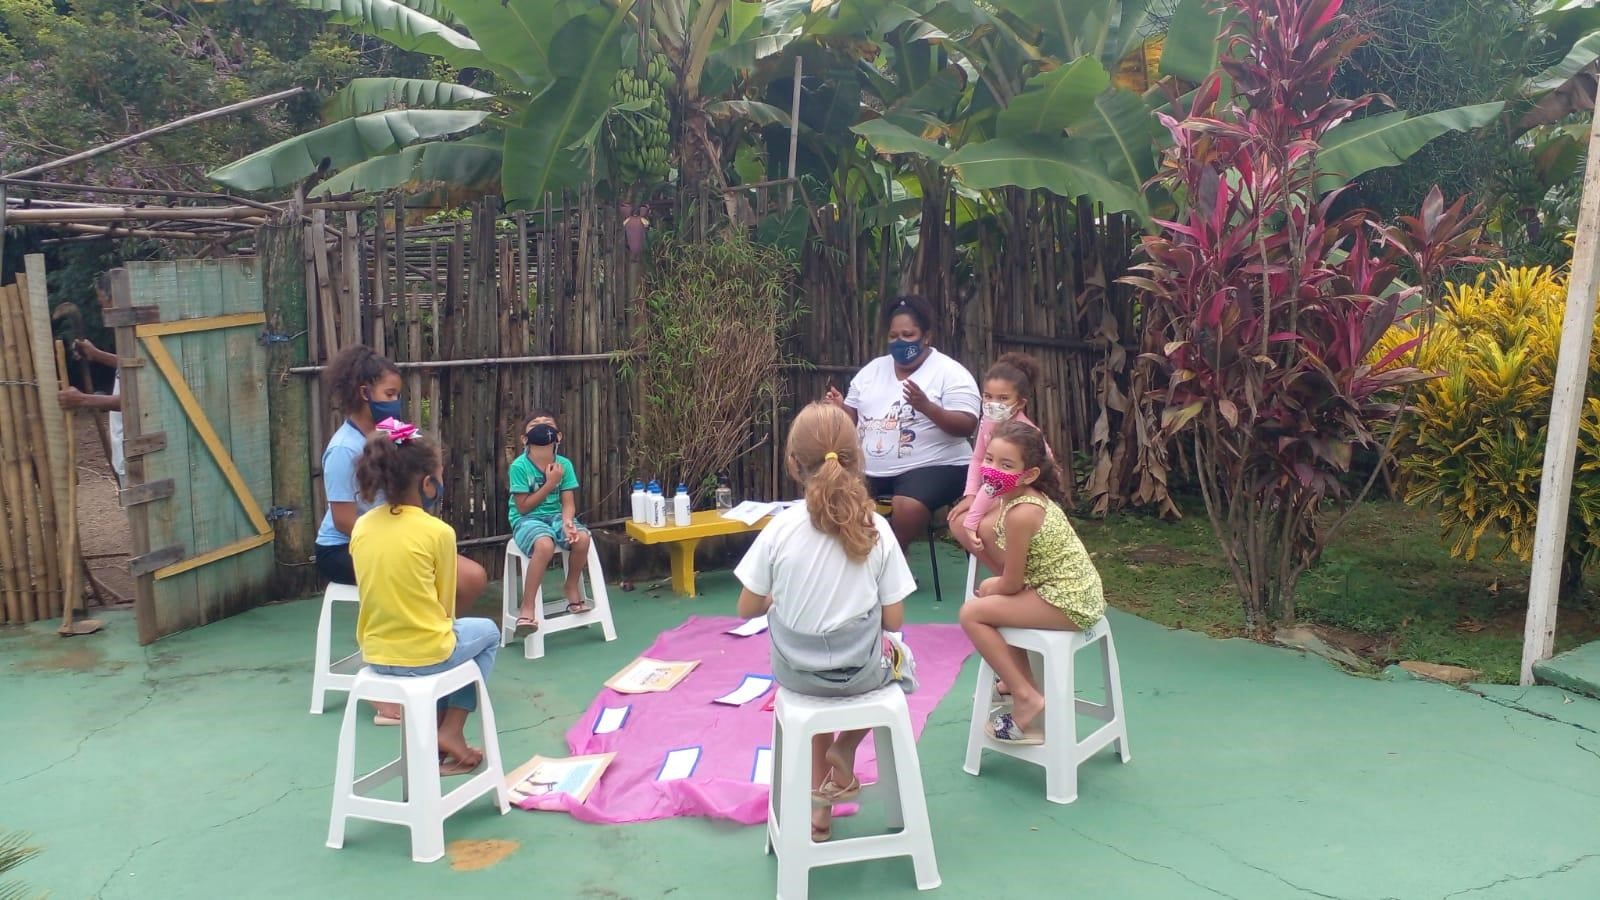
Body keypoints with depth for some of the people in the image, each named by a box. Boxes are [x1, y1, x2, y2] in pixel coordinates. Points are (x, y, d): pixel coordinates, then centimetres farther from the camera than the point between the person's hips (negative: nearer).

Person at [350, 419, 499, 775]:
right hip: (425, 655, -5)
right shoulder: (438, 532, -14)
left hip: (376, 656, 5)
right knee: (487, 632, 26)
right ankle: (451, 731, 19)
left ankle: (434, 734, 30)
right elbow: (445, 606, -4)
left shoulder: (361, 527, 0)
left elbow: (373, 595, 9)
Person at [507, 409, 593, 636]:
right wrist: (550, 484, -13)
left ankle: (572, 588, 3)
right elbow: (523, 507, -10)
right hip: (527, 519, -4)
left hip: (555, 516, 4)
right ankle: (527, 609, -26)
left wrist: (567, 522, -23)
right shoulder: (519, 466, -10)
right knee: (545, 544, -37)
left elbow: (568, 503, -2)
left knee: (582, 537, -27)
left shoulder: (564, 464, 1)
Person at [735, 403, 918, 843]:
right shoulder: (876, 529, -15)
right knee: (900, 659, 33)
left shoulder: (780, 528, -16)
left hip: (797, 673, 1)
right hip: (862, 672, -1)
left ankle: (820, 799, 34)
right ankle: (844, 752, 23)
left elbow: (748, 608, -9)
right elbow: (893, 620, -10)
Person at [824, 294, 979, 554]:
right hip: (869, 468, 6)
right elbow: (853, 417, 15)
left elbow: (967, 426, -14)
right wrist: (840, 408, -9)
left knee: (907, 509, -33)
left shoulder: (950, 372, -5)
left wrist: (926, 406, -29)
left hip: (932, 467, -5)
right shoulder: (872, 369, 12)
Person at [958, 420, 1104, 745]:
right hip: (1078, 594, 10)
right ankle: (1021, 680, 28)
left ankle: (1026, 697, -3)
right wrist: (995, 585, 6)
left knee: (972, 613, -6)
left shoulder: (1020, 513, -22)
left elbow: (1011, 583, -14)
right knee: (996, 600, 24)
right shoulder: (1030, 497, 6)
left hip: (1068, 605, -10)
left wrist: (991, 589, 5)